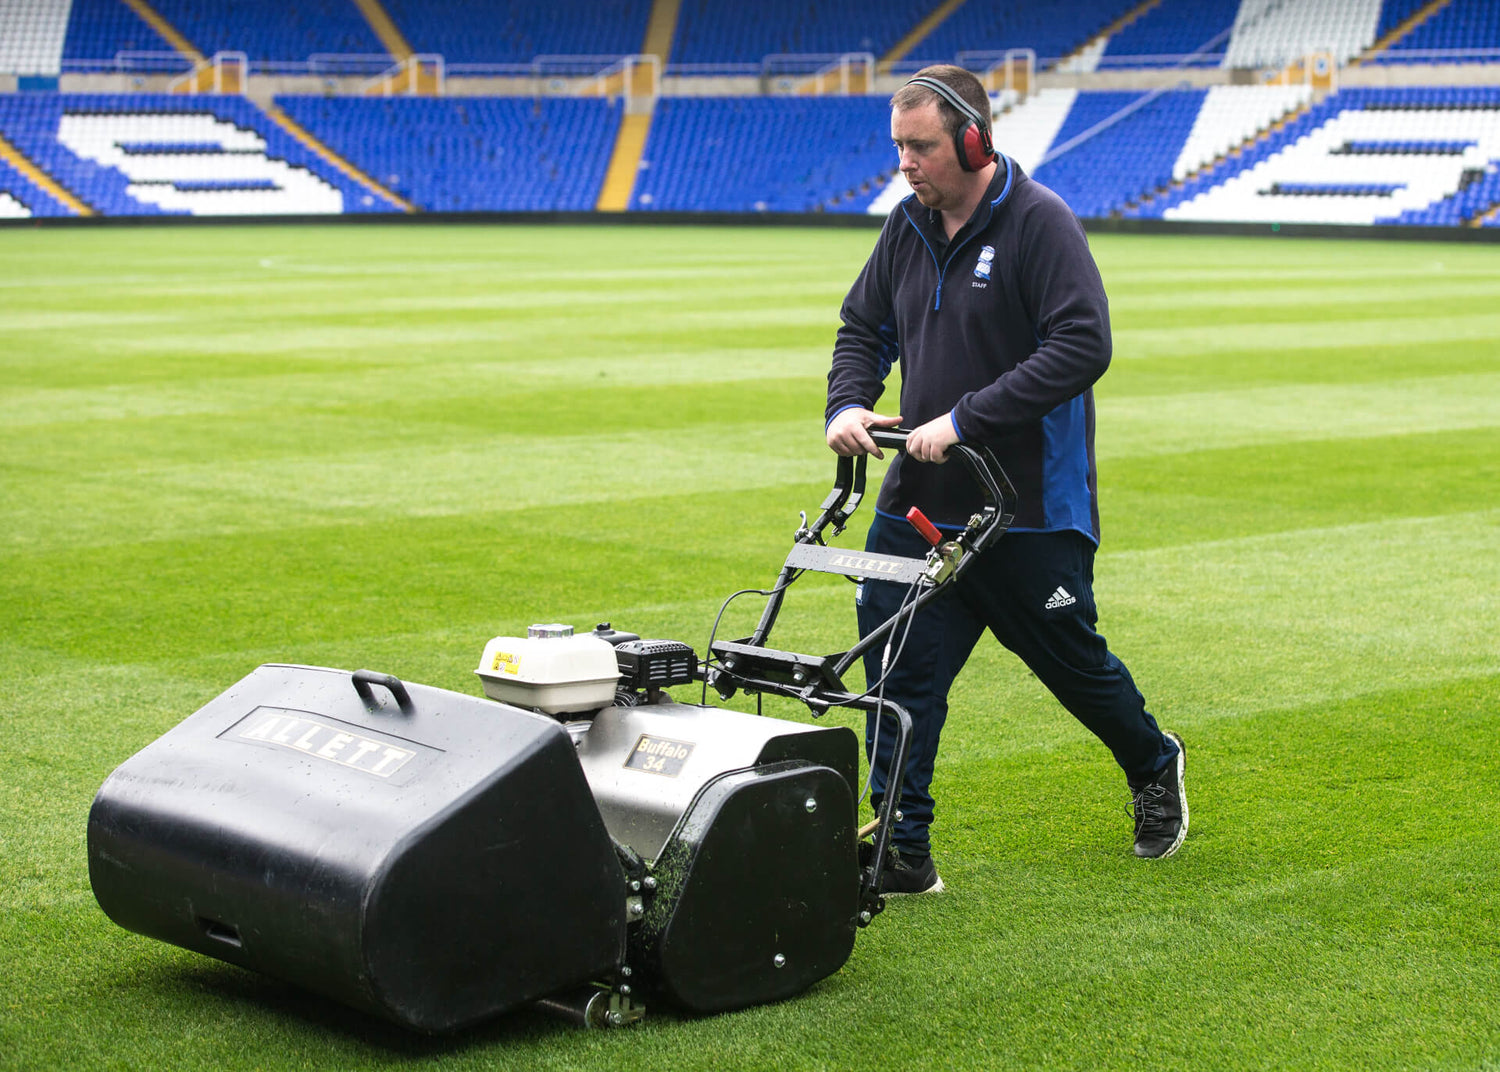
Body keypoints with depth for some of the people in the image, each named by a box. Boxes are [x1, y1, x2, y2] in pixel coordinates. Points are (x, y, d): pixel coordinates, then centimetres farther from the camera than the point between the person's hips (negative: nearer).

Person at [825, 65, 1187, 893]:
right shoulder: (909, 227, 6)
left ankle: (1154, 768, 40)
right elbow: (863, 327, 17)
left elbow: (1082, 347, -23)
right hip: (920, 500, 6)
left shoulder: (1040, 223, -15)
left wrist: (965, 419, -27)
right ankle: (903, 854, 2)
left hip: (1032, 507, -5)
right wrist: (848, 403, -5)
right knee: (898, 670, -4)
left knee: (1071, 660, 11)